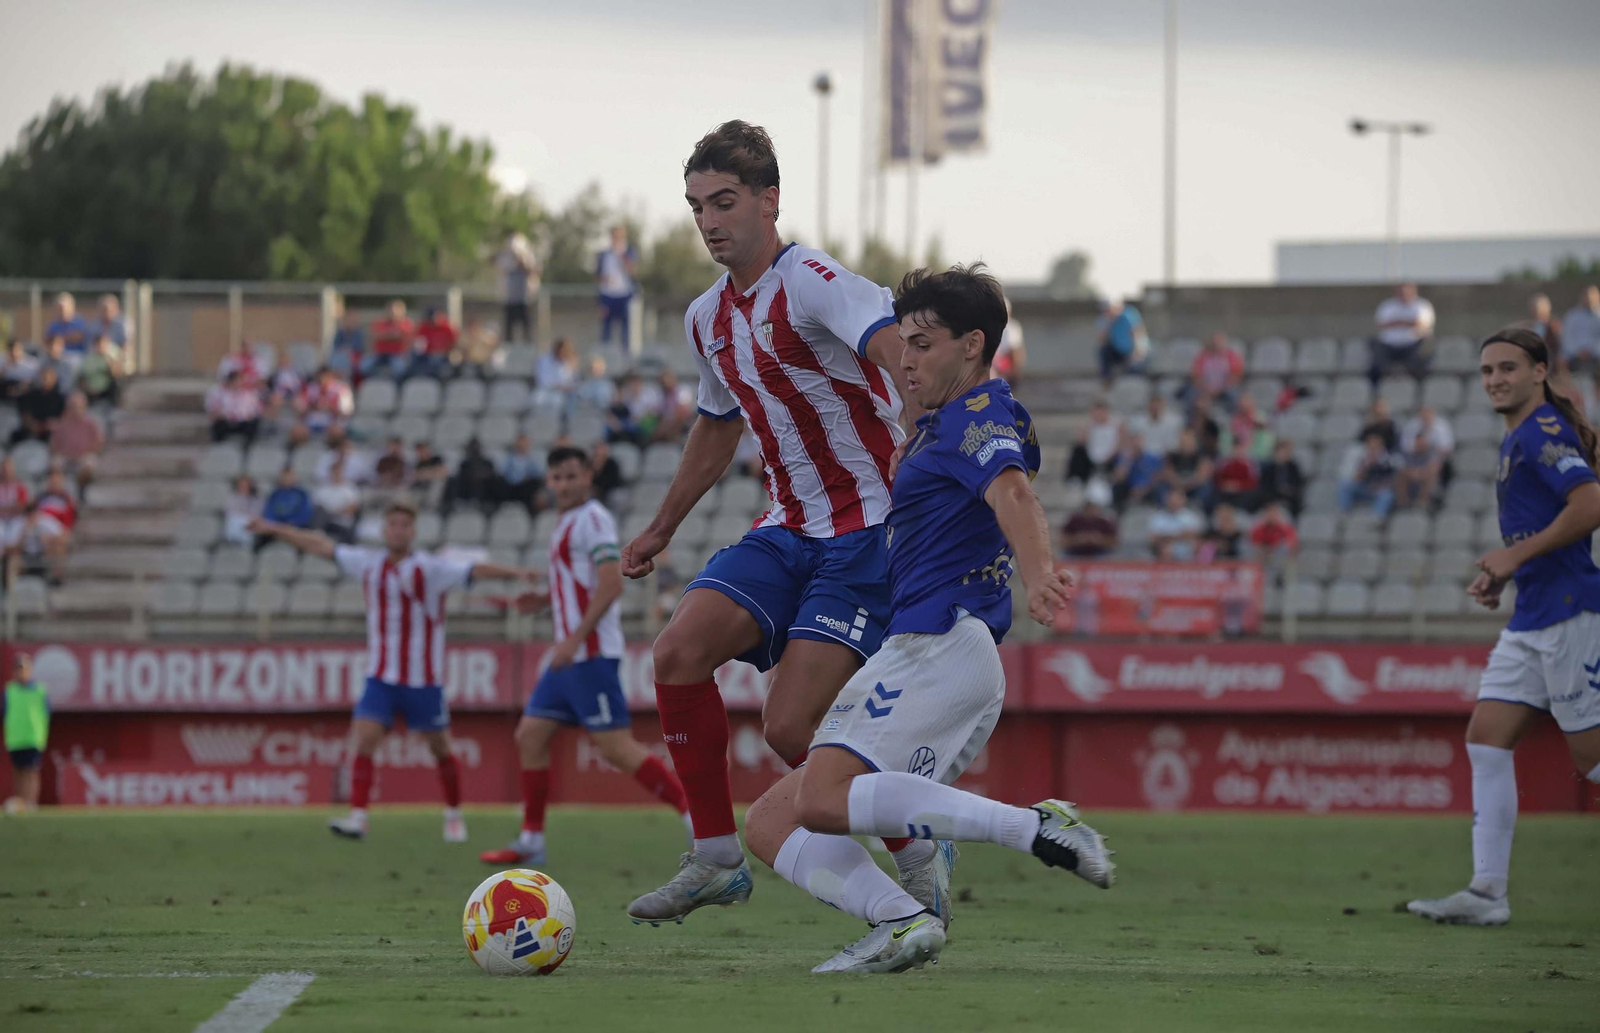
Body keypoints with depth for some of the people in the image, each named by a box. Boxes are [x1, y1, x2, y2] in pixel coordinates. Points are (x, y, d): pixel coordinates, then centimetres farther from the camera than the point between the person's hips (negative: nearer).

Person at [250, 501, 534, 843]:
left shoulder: (431, 569, -7)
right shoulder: (369, 564, 5)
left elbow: (477, 570, -20)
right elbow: (322, 545, 14)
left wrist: (515, 573, -37)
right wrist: (275, 530, 19)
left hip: (423, 680, -3)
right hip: (381, 677, 3)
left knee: (440, 749, 7)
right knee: (362, 740, -13)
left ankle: (454, 815, 25)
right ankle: (357, 817, -15)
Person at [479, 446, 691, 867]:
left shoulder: (593, 519, -10)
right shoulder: (568, 522, 20)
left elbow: (611, 584, -20)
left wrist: (574, 638, -23)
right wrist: (545, 600, 13)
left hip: (591, 654, -10)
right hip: (568, 656, 10)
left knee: (616, 747, -14)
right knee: (530, 736, 8)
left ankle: (699, 819, -13)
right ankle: (531, 841, 13)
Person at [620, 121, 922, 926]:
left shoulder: (814, 284, -16)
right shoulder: (707, 320, 12)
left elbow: (896, 348, -35)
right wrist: (661, 530, 38)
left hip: (868, 533, -7)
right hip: (789, 530, 8)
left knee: (790, 726, -15)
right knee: (678, 655, -13)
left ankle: (917, 856, 8)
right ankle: (716, 859, -2)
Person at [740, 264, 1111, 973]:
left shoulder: (981, 416, -5)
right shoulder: (942, 428, 27)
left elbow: (1013, 495, -27)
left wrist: (1038, 574, -47)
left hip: (941, 646, -11)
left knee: (823, 800, -29)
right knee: (769, 824, 3)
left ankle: (1036, 828, -28)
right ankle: (902, 920, -19)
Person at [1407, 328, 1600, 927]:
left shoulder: (1544, 433, -12)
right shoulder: (1517, 440, 18)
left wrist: (1517, 555, -19)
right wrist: (1502, 576, 14)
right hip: (1531, 619, 10)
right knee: (1486, 741, 3)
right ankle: (1487, 893, 0)